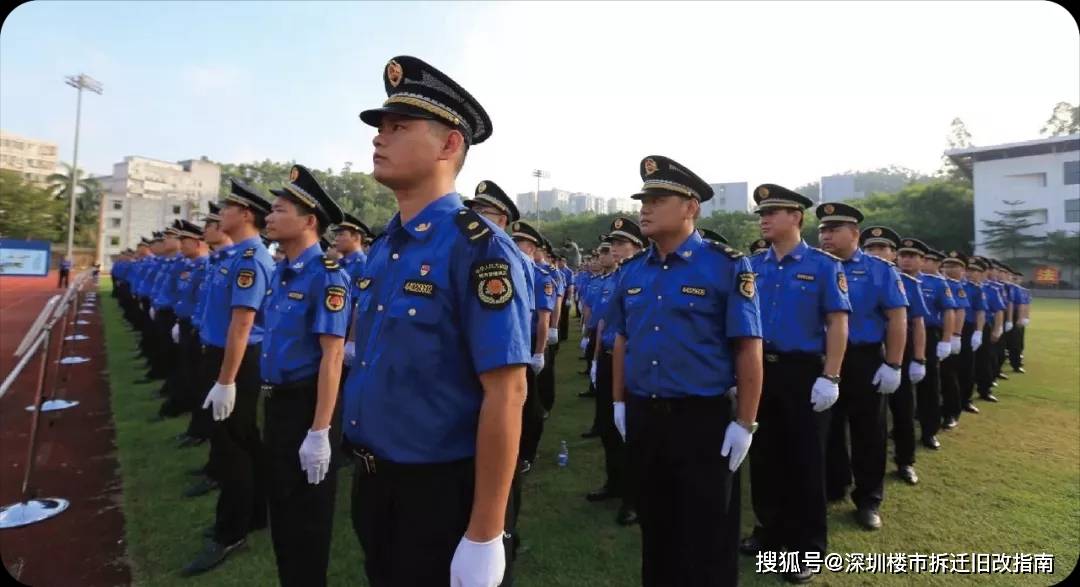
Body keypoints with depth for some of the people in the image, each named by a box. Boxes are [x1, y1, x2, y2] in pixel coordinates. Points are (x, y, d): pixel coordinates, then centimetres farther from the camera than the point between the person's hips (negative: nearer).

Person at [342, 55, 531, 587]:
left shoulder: (479, 249, -20)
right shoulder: (380, 248, 5)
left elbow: (506, 394, -23)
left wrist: (484, 536, -20)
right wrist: (365, 471, 16)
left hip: (439, 492, -8)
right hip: (371, 482, 8)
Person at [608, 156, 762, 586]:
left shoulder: (727, 267, -11)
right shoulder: (631, 272, 5)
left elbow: (749, 350, -11)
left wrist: (744, 424, -12)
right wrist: (619, 402, 12)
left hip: (704, 419, -5)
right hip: (642, 417, 5)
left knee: (707, 535, 11)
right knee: (654, 523, 22)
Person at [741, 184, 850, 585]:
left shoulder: (823, 265, -5)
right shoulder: (753, 265, 5)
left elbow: (838, 323, -8)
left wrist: (829, 378, -15)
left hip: (803, 373, -4)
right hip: (759, 370, 4)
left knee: (804, 461, 7)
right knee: (764, 456, 14)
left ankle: (807, 548, 22)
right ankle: (769, 531, 32)